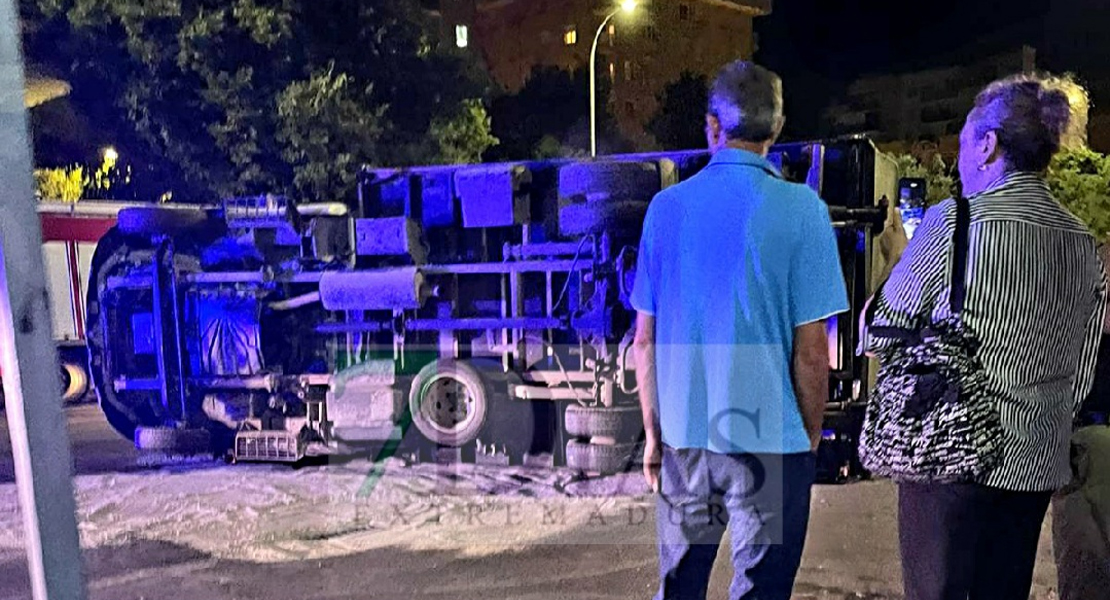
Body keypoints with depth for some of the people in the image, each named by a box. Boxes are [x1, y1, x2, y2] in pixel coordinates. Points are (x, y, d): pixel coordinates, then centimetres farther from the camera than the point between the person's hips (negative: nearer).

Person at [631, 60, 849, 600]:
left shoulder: (666, 206, 0)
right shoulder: (799, 208, -10)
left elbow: (646, 339, 2)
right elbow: (810, 350, -10)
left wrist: (653, 434, 12)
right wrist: (811, 437, 6)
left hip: (683, 436, 4)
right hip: (769, 439, -3)